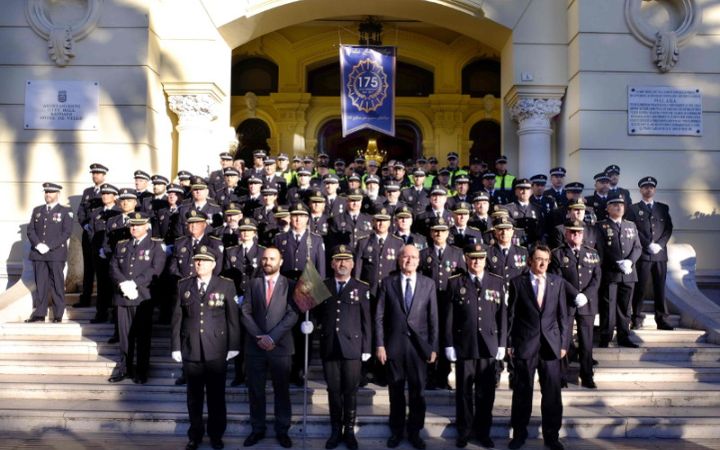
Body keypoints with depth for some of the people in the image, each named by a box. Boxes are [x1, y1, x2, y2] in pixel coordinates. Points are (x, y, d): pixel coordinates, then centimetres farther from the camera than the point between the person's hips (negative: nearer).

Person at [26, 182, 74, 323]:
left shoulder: (65, 211, 3)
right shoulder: (37, 210, 17)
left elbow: (66, 232, -6)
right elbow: (30, 230, 11)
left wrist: (49, 246, -14)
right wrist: (37, 244, -8)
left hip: (56, 254, -4)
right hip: (38, 253, 4)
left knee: (57, 285, -1)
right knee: (40, 284, 4)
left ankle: (58, 315, 4)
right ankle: (39, 313, 9)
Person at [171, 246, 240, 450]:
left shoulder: (226, 285, -1)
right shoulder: (183, 285, 5)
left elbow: (233, 317, -1)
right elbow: (177, 318, 5)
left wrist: (233, 346, -3)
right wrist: (176, 346, 1)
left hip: (217, 350, -1)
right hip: (191, 349, 2)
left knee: (216, 395, 8)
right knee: (194, 396, 11)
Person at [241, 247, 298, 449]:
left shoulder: (290, 285, 2)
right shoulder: (253, 284, 9)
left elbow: (292, 314, -7)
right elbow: (245, 312, 2)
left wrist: (272, 337, -15)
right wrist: (259, 337, -10)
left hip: (280, 346, -2)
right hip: (255, 346, 2)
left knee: (282, 391, 6)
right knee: (255, 391, 7)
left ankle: (282, 430, 18)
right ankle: (257, 429, 20)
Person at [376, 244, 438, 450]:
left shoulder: (428, 284, 3)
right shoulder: (388, 283, 1)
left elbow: (433, 318, 3)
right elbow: (379, 316, 1)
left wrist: (434, 347, 0)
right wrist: (380, 345, -5)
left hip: (419, 345, 0)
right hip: (394, 344, 0)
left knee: (418, 392, 6)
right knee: (396, 391, 10)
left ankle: (414, 432, 21)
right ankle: (396, 431, 24)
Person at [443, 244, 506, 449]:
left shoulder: (497, 282, 6)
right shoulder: (455, 283, 2)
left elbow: (502, 315, 5)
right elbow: (449, 316, 0)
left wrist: (502, 344, 2)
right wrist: (448, 344, -4)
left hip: (489, 345, 1)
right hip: (464, 345, -1)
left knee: (486, 392, 8)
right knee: (464, 392, 8)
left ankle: (483, 431, 22)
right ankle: (464, 431, 21)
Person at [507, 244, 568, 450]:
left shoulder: (557, 282, 6)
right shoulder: (517, 282, 0)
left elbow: (563, 315, 7)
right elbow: (511, 315, 1)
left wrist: (564, 343, 3)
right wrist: (509, 343, -1)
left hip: (551, 344, 2)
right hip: (525, 344, -1)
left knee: (552, 393, 6)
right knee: (522, 392, 8)